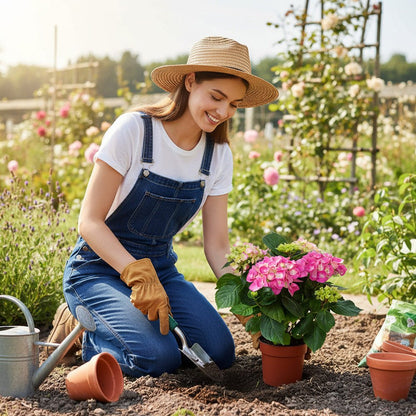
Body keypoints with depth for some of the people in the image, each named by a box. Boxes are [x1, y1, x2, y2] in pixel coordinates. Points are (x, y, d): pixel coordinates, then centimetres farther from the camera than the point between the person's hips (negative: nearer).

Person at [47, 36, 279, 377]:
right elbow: (90, 222, -18)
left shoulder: (219, 154, -2)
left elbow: (217, 245, -2)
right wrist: (139, 275, -32)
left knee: (220, 352, -14)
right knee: (159, 358, -26)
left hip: (160, 268, 6)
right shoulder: (134, 129, -18)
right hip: (100, 268, -5)